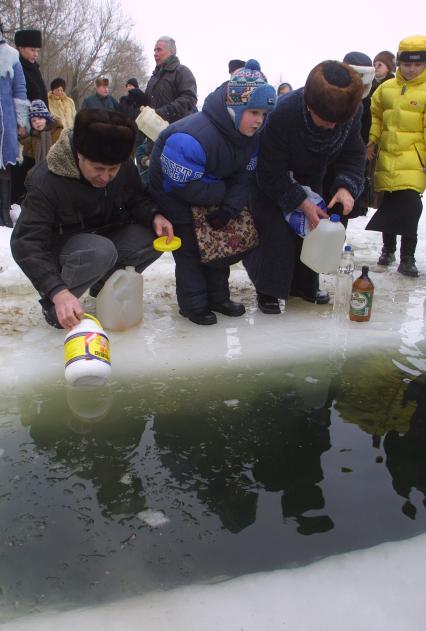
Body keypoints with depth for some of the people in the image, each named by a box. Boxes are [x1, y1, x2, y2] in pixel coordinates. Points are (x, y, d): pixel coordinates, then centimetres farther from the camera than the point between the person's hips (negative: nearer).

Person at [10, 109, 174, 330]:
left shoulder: (125, 168, -15)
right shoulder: (45, 181, -29)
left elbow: (138, 199, 3)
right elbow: (27, 244, -32)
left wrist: (154, 216, -22)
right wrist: (58, 292, -45)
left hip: (107, 236, 5)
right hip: (60, 245, -5)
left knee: (155, 237, -18)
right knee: (100, 252, -37)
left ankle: (104, 284, 6)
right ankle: (51, 304, -11)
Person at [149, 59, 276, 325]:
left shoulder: (252, 135, -15)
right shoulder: (190, 139, -38)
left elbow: (244, 177, -11)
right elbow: (185, 187, -32)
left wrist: (228, 210, -25)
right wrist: (225, 191, -22)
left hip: (212, 195, 7)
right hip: (173, 195, -7)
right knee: (189, 244, -6)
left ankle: (218, 297, 23)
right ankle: (194, 304, 6)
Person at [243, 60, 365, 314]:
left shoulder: (352, 111, -24)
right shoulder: (282, 114, -39)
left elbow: (354, 155, -12)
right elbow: (271, 175, -31)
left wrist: (346, 187, -30)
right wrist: (302, 203, -33)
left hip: (310, 178, 5)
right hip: (271, 181, -5)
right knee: (276, 233, -15)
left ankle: (304, 285, 27)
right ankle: (268, 291, 2)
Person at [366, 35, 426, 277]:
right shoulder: (386, 88, 9)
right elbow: (375, 115, 19)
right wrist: (372, 140, 7)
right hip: (387, 158, 4)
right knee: (388, 205, 12)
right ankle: (388, 249, 30)